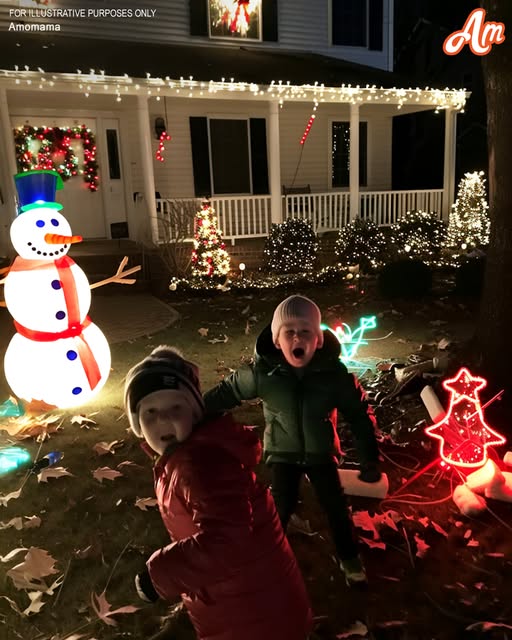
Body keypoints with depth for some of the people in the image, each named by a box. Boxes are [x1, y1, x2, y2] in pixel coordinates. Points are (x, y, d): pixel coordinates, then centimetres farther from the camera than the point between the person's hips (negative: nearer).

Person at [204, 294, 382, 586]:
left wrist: (370, 459, -9)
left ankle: (349, 557, 38)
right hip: (282, 453, 0)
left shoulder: (335, 372, -25)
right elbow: (226, 393, -9)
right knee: (281, 506, 6)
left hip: (321, 452, 1)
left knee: (336, 506, 10)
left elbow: (360, 414, -12)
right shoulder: (262, 372, -25)